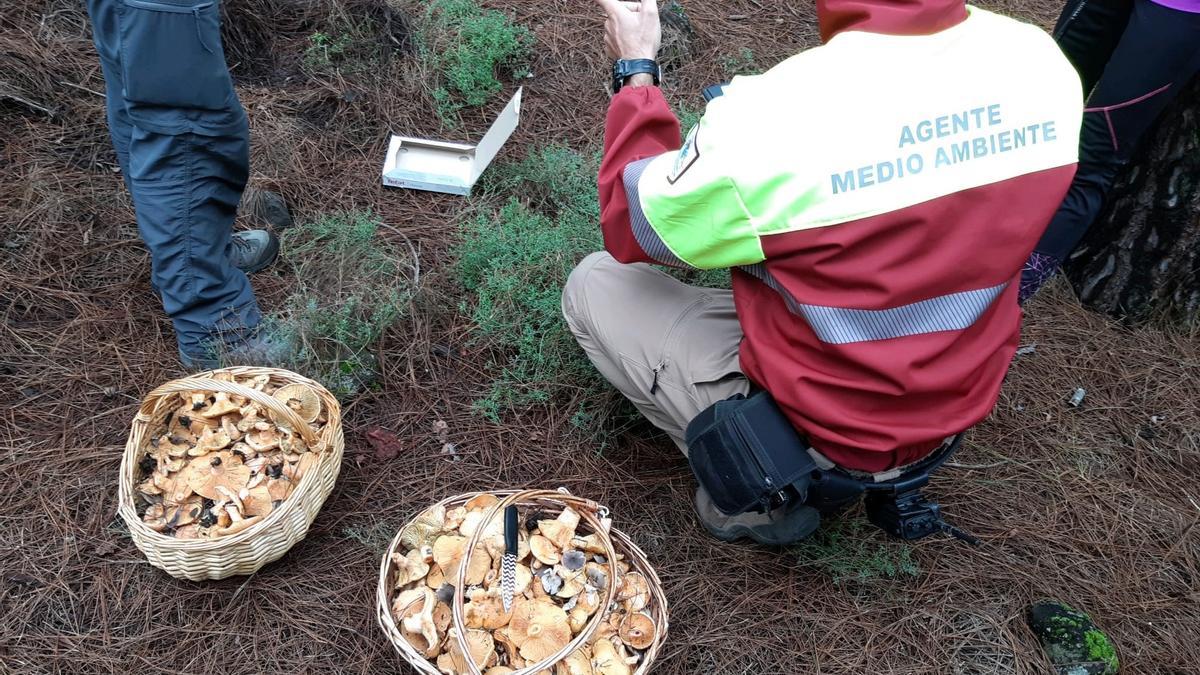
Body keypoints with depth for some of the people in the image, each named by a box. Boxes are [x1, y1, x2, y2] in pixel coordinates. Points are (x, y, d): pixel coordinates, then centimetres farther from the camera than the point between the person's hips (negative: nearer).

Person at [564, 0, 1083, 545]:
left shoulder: (772, 119, -30)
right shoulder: (1044, 62, -11)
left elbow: (631, 230, -11)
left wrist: (636, 71, 0)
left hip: (816, 436, -5)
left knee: (594, 285, 8)